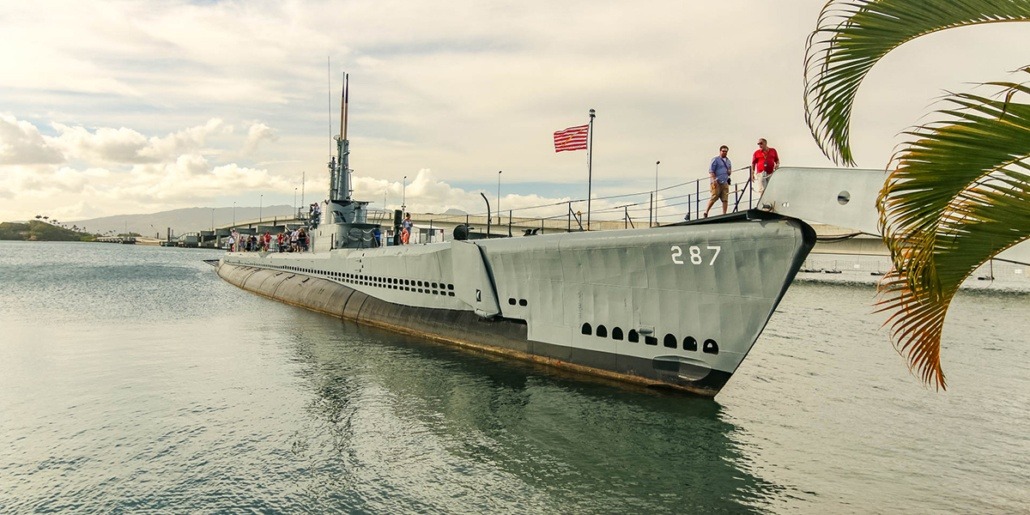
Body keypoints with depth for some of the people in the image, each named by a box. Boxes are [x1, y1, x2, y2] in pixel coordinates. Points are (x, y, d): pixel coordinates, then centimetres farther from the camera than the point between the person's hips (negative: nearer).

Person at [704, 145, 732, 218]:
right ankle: (706, 212, -3)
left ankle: (724, 214, -1)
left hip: (725, 182, 6)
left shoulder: (728, 161, 22)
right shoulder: (715, 159, 1)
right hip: (717, 182, -6)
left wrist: (729, 171, 6)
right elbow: (711, 171, -5)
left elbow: (730, 170, 31)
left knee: (725, 199, -2)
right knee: (714, 197, -11)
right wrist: (714, 180, -15)